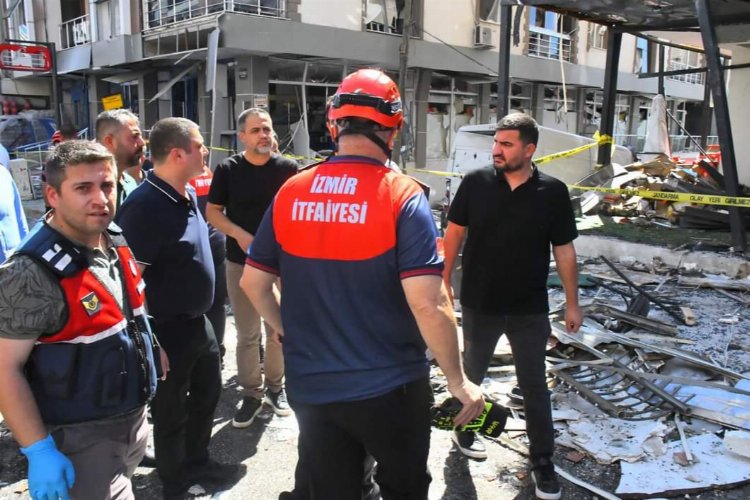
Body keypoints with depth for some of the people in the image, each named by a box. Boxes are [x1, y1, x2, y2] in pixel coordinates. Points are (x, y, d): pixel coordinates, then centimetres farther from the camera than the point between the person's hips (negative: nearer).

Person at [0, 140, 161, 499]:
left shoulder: (116, 242, -1)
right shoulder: (32, 273, -25)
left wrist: (149, 350, 16)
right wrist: (38, 451, -23)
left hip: (133, 418, 8)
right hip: (81, 437, -8)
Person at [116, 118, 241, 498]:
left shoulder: (188, 194, 4)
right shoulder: (144, 207, -24)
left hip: (198, 322, 9)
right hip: (168, 330, -9)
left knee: (208, 393, 23)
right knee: (171, 412, 11)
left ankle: (197, 462, 45)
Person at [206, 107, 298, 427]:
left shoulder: (288, 169, -3)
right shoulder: (227, 169, -4)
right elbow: (212, 212, 0)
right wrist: (239, 233, -16)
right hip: (241, 262, 0)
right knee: (247, 334, 8)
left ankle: (275, 386, 30)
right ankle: (251, 394, 22)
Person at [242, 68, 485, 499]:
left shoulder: (290, 194, -3)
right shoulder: (402, 196, -17)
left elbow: (254, 283, 4)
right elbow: (428, 305, -23)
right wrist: (459, 381, -9)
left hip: (310, 387, 4)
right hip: (390, 387, -3)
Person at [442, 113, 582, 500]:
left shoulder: (553, 192, -9)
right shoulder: (475, 183, -9)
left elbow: (564, 251, -1)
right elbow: (454, 233, 0)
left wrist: (572, 303, 1)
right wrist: (444, 281, -1)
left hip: (530, 310, 0)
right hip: (479, 304, 1)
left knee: (534, 386, 10)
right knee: (471, 374, 20)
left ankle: (542, 461, 26)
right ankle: (463, 430, 45)